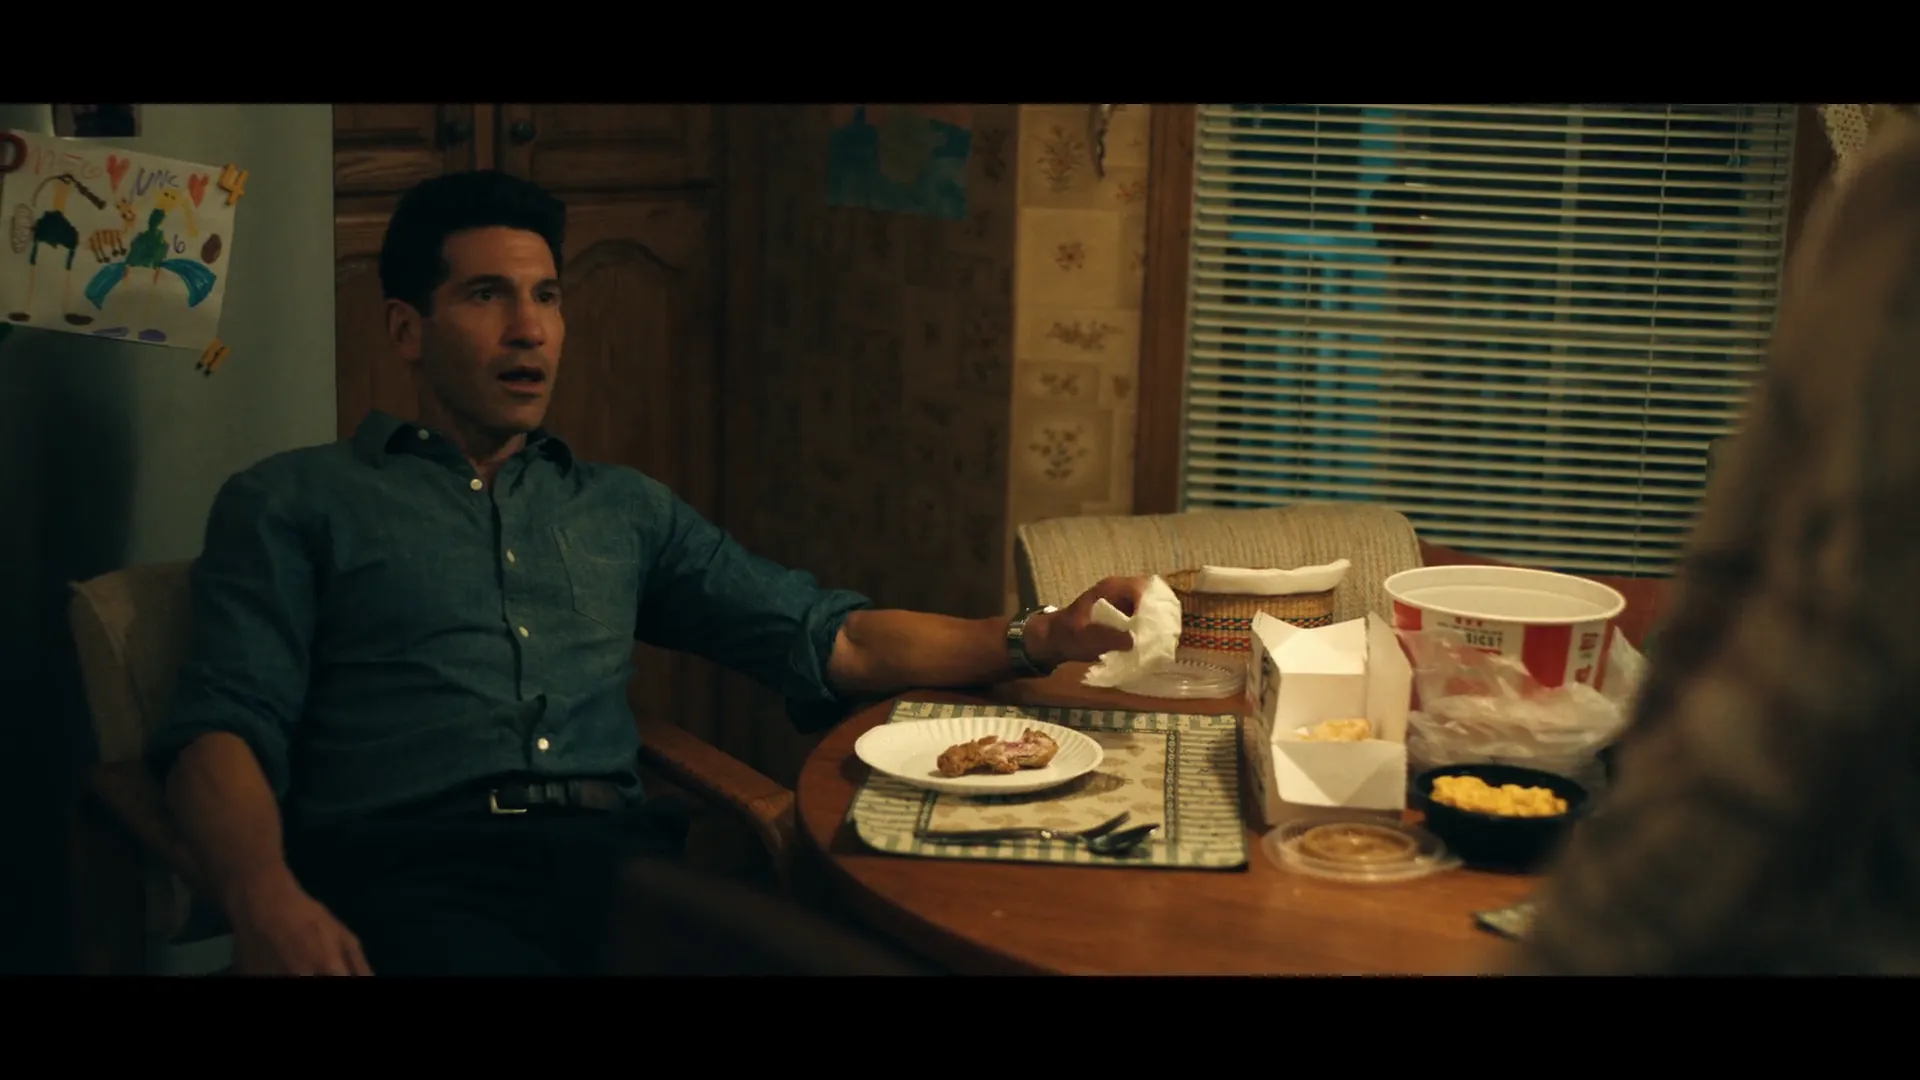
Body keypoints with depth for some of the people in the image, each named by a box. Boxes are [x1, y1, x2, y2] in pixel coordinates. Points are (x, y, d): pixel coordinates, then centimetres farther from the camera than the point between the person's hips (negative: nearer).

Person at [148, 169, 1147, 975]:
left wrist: (1034, 637, 8)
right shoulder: (291, 503, 14)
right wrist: (266, 897, -21)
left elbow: (828, 639, 22)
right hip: (410, 863, -4)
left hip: (613, 848, 4)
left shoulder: (626, 510, 27)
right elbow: (226, 727, 1)